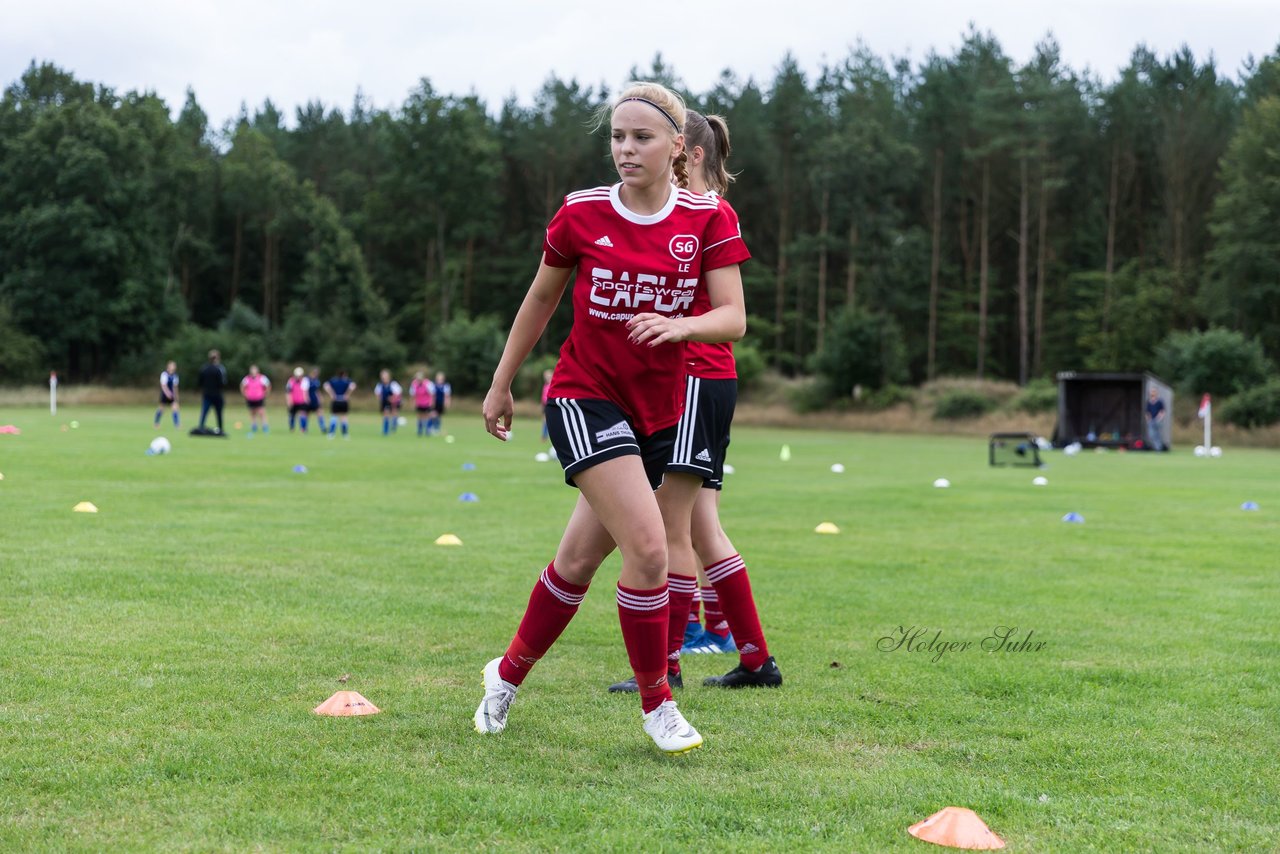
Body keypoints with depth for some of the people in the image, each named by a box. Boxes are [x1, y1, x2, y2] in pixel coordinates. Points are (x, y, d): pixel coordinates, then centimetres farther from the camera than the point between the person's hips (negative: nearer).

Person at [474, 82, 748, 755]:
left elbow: (733, 319, -9)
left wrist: (681, 324, -30)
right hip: (583, 397, -3)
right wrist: (501, 386, 14)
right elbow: (540, 299, 9)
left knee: (579, 559, 11)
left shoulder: (707, 220, -3)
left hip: (658, 410, 3)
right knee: (647, 545, -20)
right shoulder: (581, 214, -5)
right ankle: (656, 705, -2)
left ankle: (507, 675, 34)